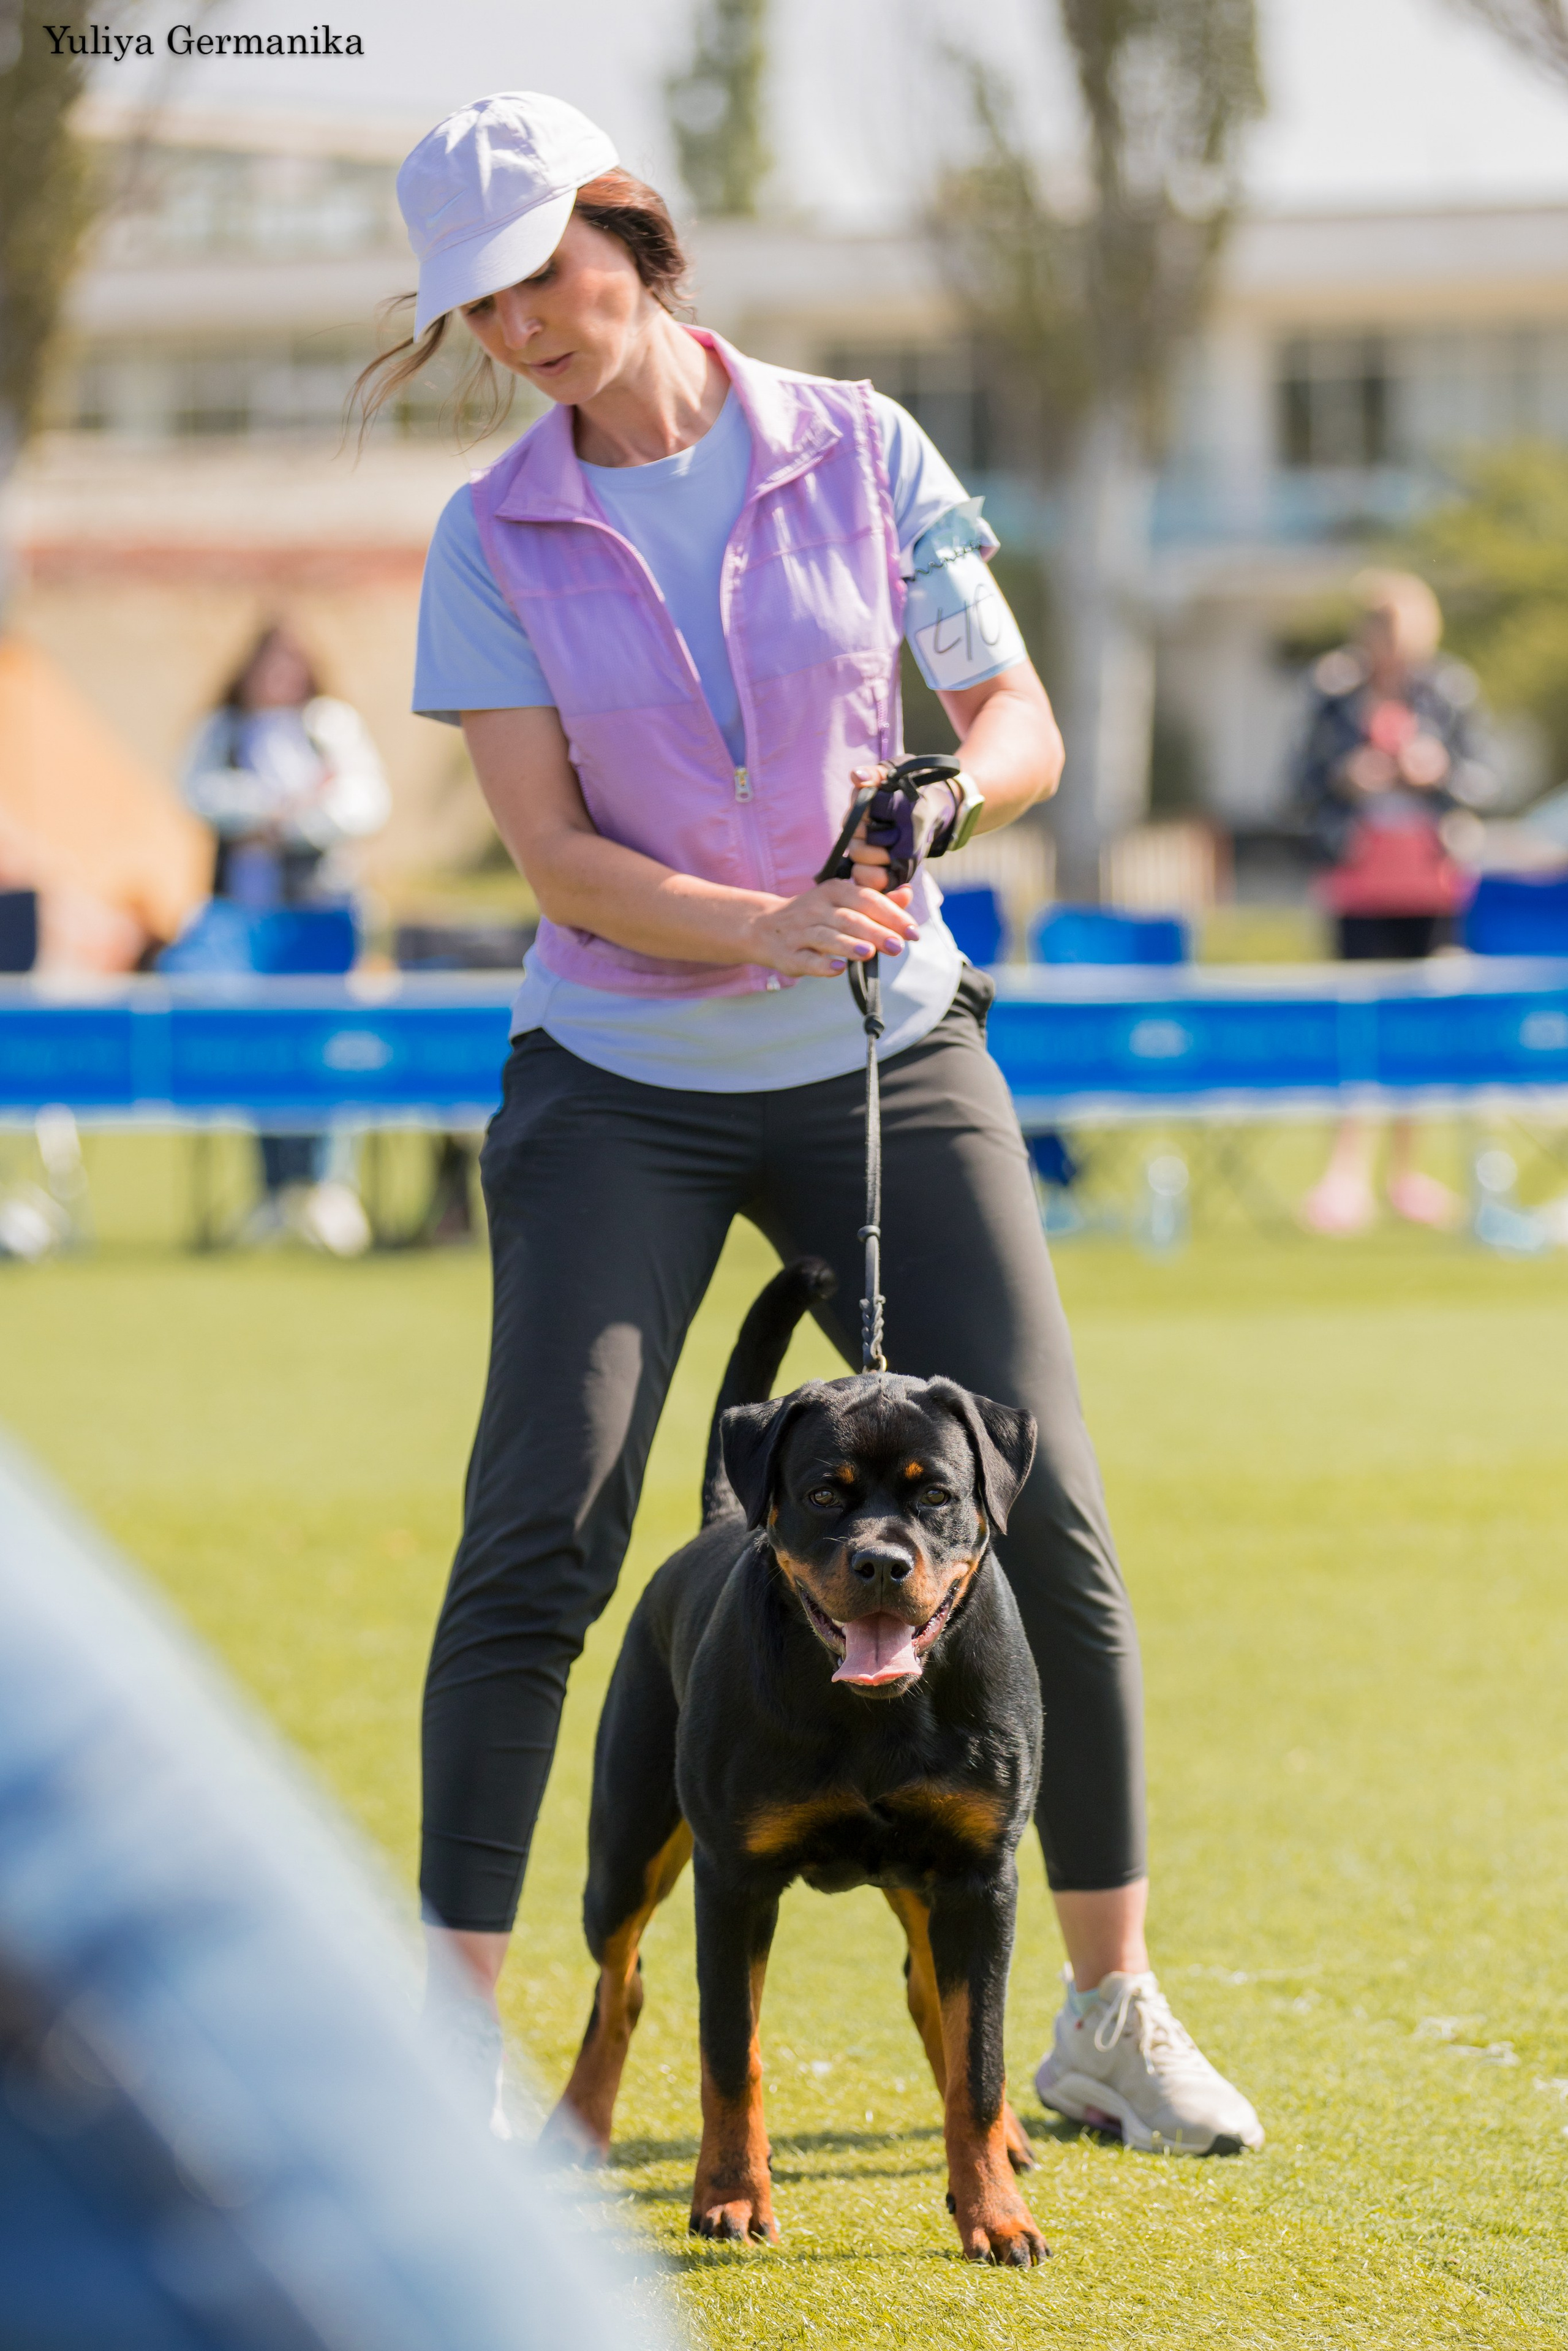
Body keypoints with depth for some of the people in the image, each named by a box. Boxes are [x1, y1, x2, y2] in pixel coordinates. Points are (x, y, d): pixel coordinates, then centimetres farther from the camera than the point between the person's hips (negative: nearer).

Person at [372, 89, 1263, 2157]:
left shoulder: (860, 454, -3)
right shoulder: (493, 544, -4)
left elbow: (1023, 725, 0)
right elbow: (548, 847, -11)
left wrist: (949, 789, -23)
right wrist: (757, 931, -27)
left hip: (887, 1061, 1)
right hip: (621, 1085, -1)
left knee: (1044, 1521, -4)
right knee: (537, 1533, -13)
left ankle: (1114, 2015, 11)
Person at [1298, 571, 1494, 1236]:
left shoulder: (1447, 692, 3)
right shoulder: (1335, 689, 1)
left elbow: (1480, 782, 8)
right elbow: (1306, 777, 6)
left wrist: (1441, 769, -12)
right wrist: (1345, 777, -14)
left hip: (1432, 876, 2)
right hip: (1362, 875, -2)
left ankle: (1407, 1169, 15)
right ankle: (1349, 1166, -7)